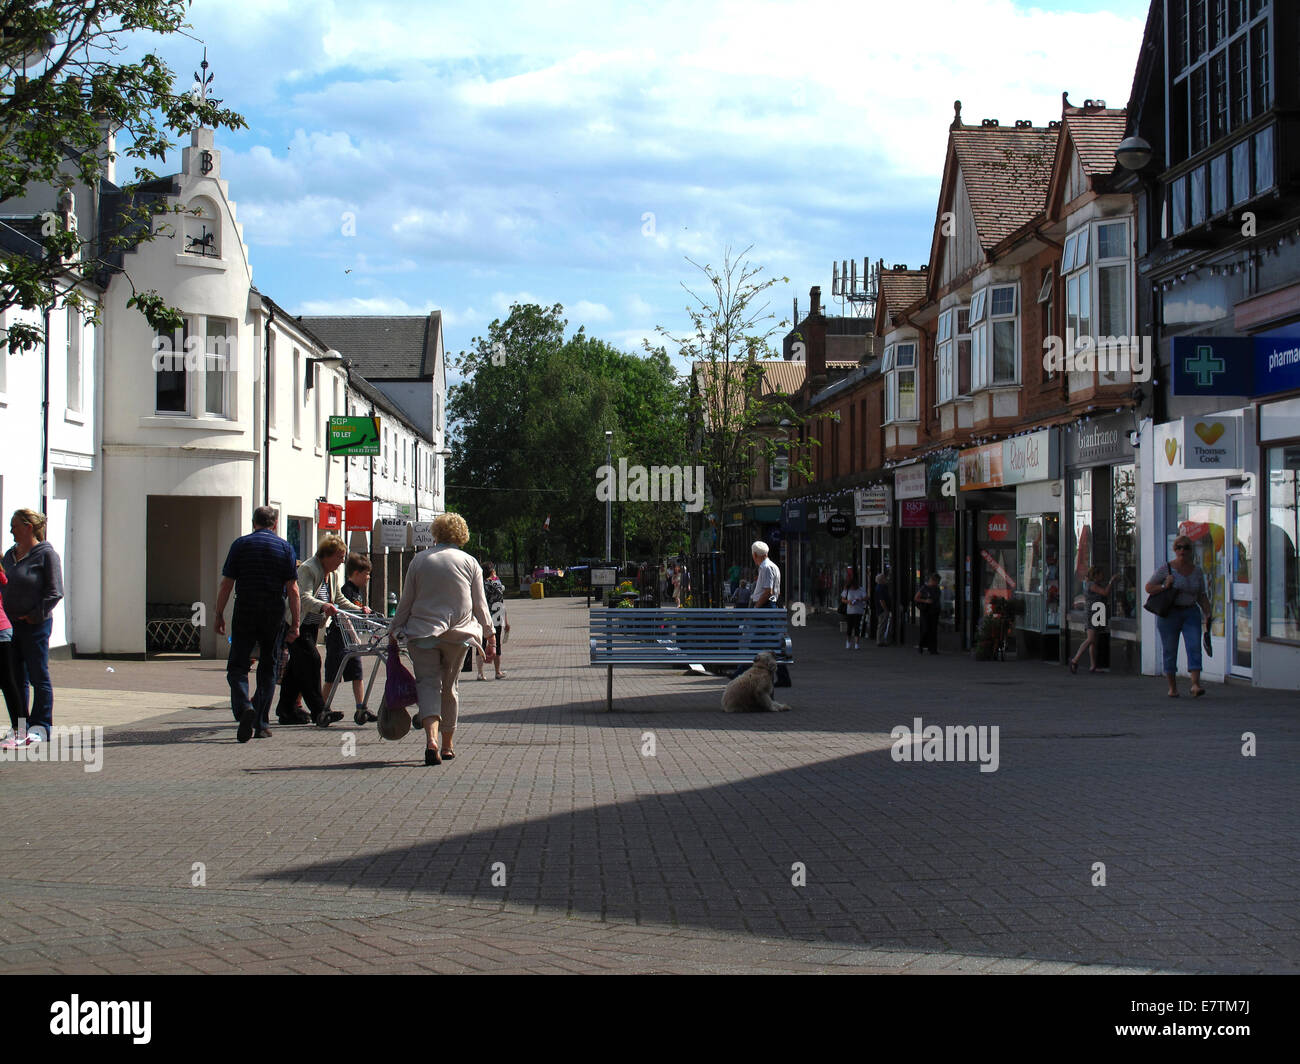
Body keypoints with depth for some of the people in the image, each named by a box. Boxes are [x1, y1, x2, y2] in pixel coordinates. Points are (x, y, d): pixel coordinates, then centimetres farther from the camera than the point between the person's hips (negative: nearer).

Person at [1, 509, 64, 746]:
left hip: (35, 625, -7)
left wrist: (34, 615, -15)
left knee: (38, 677, -3)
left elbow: (55, 593, -10)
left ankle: (40, 726, 2)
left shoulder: (46, 554, -6)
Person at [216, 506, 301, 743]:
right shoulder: (285, 548, 3)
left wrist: (219, 615, 7)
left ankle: (244, 707, -22)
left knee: (237, 665, 4)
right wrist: (295, 623, 2)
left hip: (245, 613, -1)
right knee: (268, 668, 11)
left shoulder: (240, 544, 2)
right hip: (275, 615, 1)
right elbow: (292, 589, -1)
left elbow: (226, 584, 0)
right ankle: (261, 723, 10)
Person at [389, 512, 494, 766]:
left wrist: (394, 630, 14)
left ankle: (431, 738, -26)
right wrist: (490, 635, 14)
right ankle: (447, 746, 21)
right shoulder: (469, 562, 4)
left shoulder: (420, 560, 2)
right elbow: (480, 604, 6)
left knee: (429, 684, -3)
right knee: (449, 687, 14)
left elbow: (406, 601, 4)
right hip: (458, 632, 1)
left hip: (421, 632, -1)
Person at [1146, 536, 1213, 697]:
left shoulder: (1197, 571, 7)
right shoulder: (1166, 568, -3)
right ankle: (1172, 687, 14)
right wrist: (1164, 587, -17)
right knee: (1170, 651, 2)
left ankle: (1195, 684, -21)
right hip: (1169, 614, -2)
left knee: (1194, 647, -14)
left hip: (1191, 613, 2)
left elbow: (1202, 596, 14)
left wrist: (1208, 614, 4)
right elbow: (1148, 587, -1)